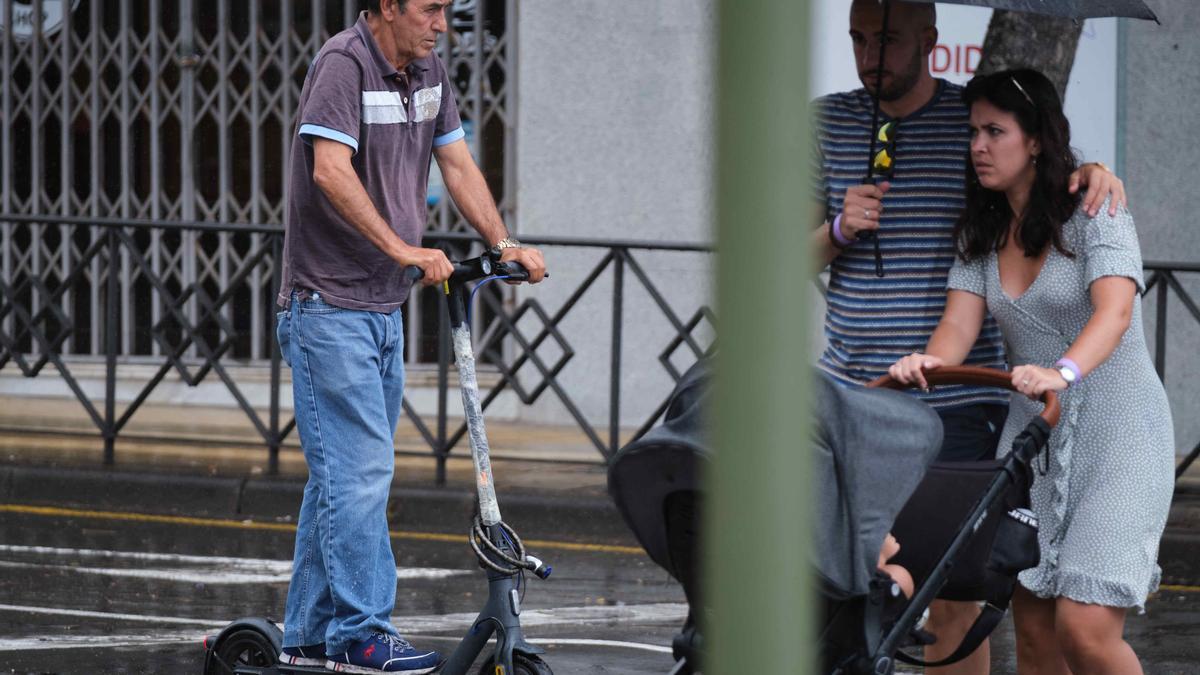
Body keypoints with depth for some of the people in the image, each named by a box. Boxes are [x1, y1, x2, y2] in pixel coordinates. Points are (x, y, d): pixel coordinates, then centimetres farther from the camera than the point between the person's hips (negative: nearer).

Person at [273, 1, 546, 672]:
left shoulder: (429, 70, 9)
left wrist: (505, 244, -1)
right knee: (361, 469, -11)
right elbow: (330, 170, -28)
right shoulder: (344, 64, -16)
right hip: (330, 307, -9)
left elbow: (458, 164, 13)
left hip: (385, 308, 9)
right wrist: (401, 248, -35)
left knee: (344, 472, 12)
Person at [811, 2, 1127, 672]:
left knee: (954, 600, -3)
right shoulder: (831, 122, 9)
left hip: (957, 402, -2)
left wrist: (1095, 174, -14)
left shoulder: (978, 120, 1)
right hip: (851, 392, 3)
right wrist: (839, 230, -11)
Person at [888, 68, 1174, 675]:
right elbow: (960, 323, -3)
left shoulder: (1093, 216, -10)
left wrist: (1064, 372, -47)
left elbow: (1114, 309, -27)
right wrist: (929, 361, -28)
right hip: (1034, 436, 6)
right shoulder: (982, 233, 8)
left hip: (1116, 435, -6)